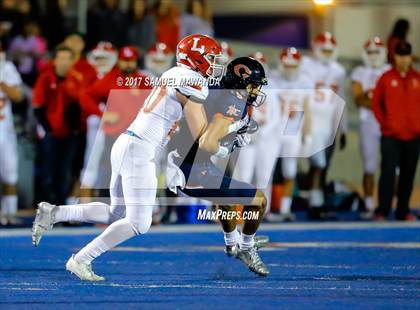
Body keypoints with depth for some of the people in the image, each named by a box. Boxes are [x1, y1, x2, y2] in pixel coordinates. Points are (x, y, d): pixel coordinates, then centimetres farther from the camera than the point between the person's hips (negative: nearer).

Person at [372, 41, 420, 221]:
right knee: (388, 174, -10)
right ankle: (382, 212, -7)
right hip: (391, 136, -3)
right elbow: (376, 103, 2)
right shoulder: (386, 78, 0)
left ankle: (403, 211, 14)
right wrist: (384, 123, -4)